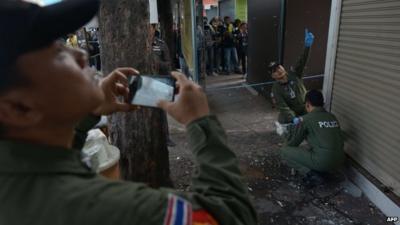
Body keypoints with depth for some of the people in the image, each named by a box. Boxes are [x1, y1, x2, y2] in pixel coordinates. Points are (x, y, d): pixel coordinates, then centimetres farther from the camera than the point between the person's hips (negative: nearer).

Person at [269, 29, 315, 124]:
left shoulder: (294, 74, -10)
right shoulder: (276, 88, -15)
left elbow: (302, 62, -26)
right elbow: (282, 107, -23)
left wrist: (307, 46, -41)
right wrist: (293, 118, -37)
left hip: (306, 111, 2)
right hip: (291, 114, -1)